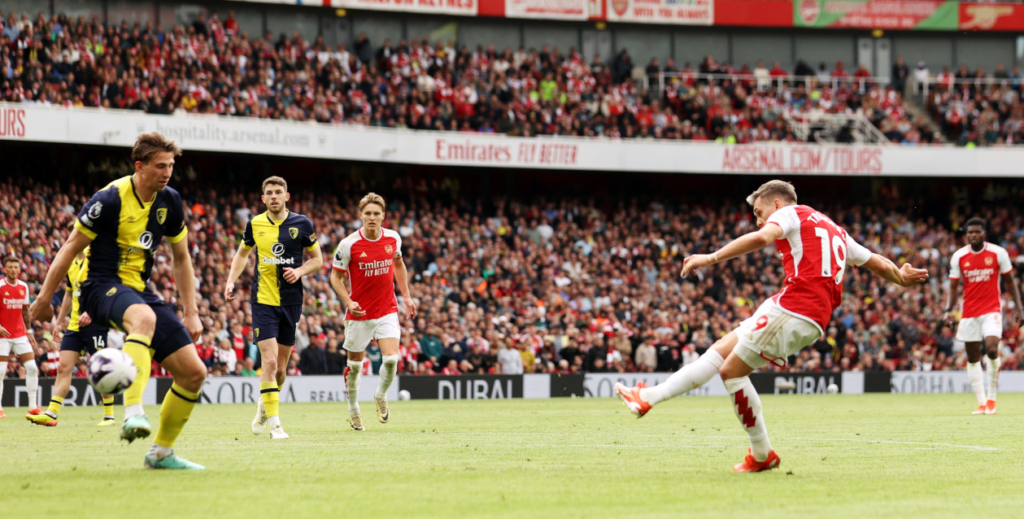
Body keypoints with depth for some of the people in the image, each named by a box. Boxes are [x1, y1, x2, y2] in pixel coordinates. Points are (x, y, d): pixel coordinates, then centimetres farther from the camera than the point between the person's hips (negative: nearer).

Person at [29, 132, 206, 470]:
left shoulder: (169, 202, 4)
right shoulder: (111, 199, -14)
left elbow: (181, 258, 17)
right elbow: (71, 247, -6)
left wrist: (190, 312, 13)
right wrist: (44, 299, -3)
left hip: (140, 290, 7)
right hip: (103, 286, -7)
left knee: (193, 372, -2)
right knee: (144, 317, -44)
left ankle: (161, 453, 13)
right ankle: (133, 414, -54)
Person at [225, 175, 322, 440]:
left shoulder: (302, 224, 1)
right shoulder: (254, 224, 2)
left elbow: (317, 259, 8)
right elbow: (242, 253, 19)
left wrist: (299, 271, -11)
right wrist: (231, 281, 5)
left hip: (291, 301, 1)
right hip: (263, 300, -1)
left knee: (281, 366, 7)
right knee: (269, 361, -14)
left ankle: (264, 404, 36)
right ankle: (274, 423, -11)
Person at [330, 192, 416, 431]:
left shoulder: (393, 238, -2)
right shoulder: (349, 244, -13)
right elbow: (335, 276, -3)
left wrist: (406, 296, 15)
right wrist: (348, 301, -17)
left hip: (387, 310, 2)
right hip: (359, 313, -2)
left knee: (391, 358, -14)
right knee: (355, 364, 7)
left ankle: (381, 396, 15)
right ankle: (353, 409, 30)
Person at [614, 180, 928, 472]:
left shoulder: (790, 214, 5)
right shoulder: (834, 231, 30)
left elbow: (761, 238, -17)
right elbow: (877, 263, 33)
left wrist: (713, 258, -19)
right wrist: (901, 278, 51)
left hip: (794, 308, -9)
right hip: (814, 318, 9)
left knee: (732, 370, -3)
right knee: (721, 350, 11)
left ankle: (762, 455, 2)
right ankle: (650, 397, 9)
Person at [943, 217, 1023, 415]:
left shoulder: (998, 253, -3)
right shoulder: (959, 256, 2)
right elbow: (953, 287, 6)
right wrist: (948, 310, -7)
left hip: (992, 310, -3)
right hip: (969, 313, 3)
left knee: (992, 349, -21)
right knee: (973, 358, 3)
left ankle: (992, 398, -5)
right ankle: (981, 403, 11)